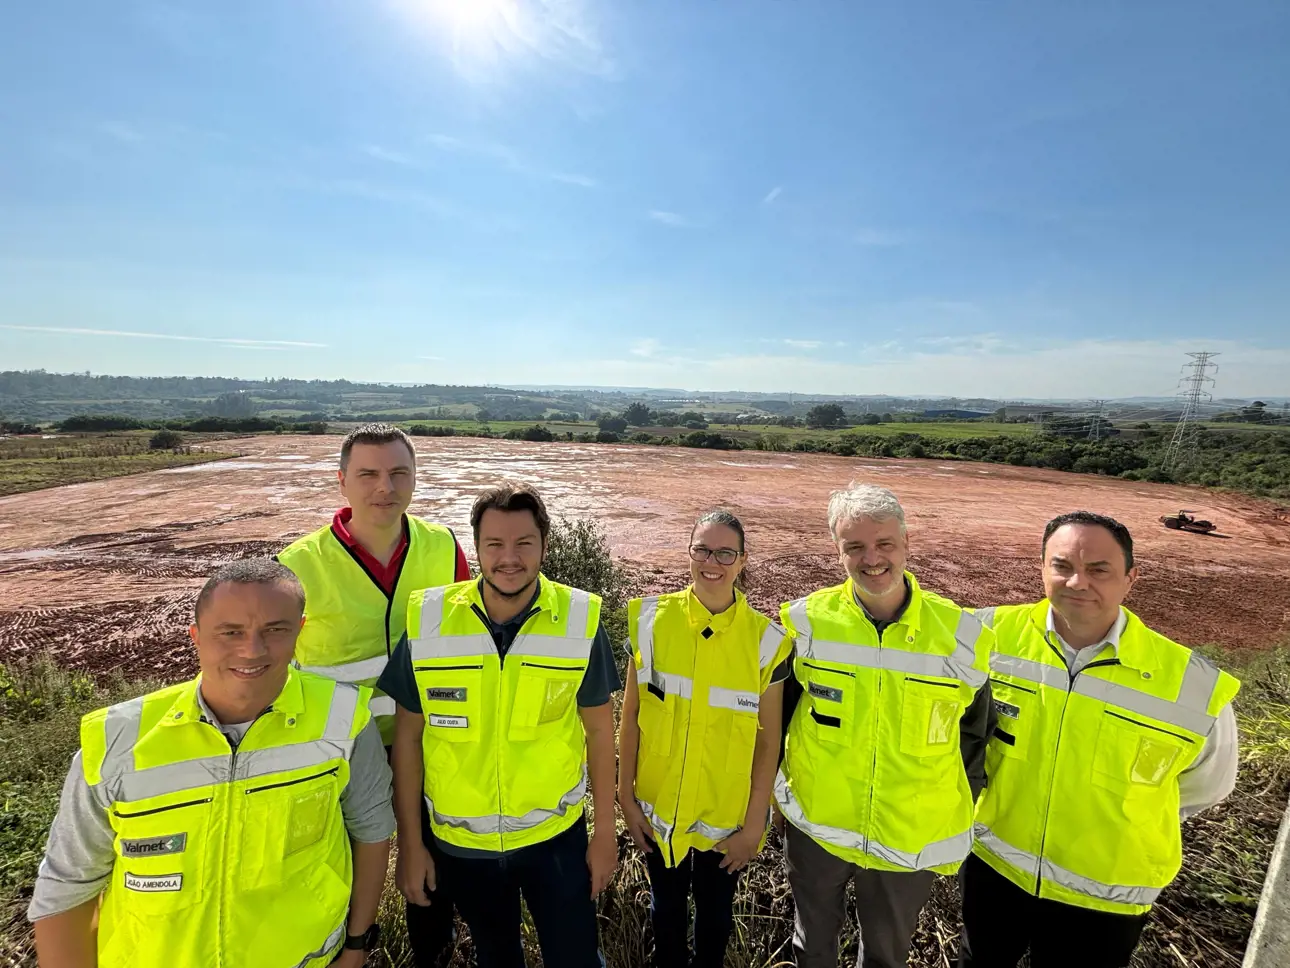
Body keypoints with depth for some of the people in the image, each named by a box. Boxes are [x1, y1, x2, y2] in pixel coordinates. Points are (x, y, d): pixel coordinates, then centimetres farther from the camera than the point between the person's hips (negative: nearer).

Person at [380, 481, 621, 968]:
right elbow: (408, 734, -5)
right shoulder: (426, 620, -16)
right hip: (460, 842, 2)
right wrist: (409, 842, 0)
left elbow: (598, 728, -7)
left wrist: (605, 830, -2)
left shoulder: (581, 620, -17)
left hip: (556, 835, -1)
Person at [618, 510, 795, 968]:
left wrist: (754, 825, -4)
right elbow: (631, 714, -5)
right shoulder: (652, 619, -13)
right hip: (658, 810, 1)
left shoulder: (765, 638, -15)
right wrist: (626, 796, -1)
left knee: (715, 912, 24)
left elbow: (768, 741, -8)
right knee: (666, 906, 25)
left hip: (726, 816, 0)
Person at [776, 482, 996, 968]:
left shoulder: (961, 635, -14)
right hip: (815, 828, 0)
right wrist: (780, 789, 6)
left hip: (913, 842, 0)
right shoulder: (806, 621, -15)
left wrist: (957, 815, 6)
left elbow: (975, 732, 0)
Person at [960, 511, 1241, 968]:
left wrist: (1120, 823, 7)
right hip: (993, 864, 1)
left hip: (1108, 895, -1)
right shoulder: (992, 635, -18)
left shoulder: (1194, 686, -19)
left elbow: (1204, 786, 1)